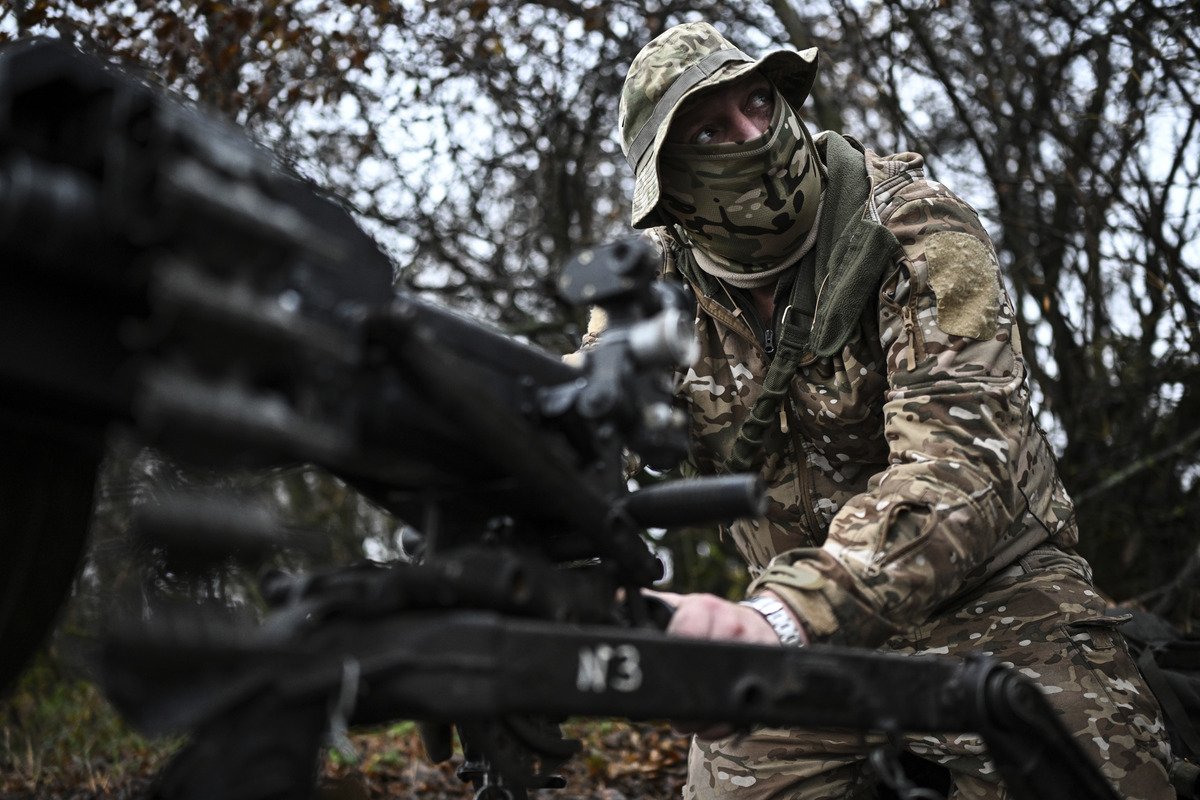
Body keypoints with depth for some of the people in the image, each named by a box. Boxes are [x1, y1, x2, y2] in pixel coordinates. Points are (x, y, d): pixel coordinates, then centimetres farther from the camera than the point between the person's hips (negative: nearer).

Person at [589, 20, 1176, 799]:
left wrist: (780, 614, -47)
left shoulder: (916, 231, -19)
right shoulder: (660, 275, -4)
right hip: (802, 624, 4)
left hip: (989, 596, -3)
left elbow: (961, 457, -32)